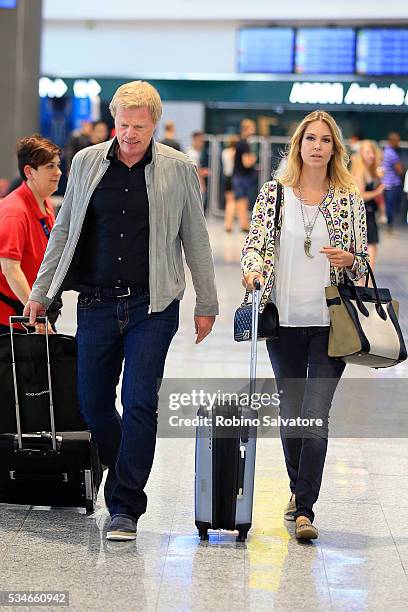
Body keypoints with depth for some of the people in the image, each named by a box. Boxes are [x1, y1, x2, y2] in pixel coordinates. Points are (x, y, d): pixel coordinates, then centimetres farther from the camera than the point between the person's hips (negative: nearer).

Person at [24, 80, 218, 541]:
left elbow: (195, 239, 7)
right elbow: (63, 231, 13)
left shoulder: (178, 169, 0)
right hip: (96, 304, 3)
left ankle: (126, 507, -2)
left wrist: (206, 304, 8)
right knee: (93, 404, 8)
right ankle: (122, 476, 33)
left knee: (139, 403, -9)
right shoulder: (86, 163, 5)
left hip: (152, 307, -3)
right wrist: (40, 292, 11)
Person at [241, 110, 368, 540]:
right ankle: (299, 491, 33)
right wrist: (253, 267, -18)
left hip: (330, 324, -1)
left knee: (316, 415, -10)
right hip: (284, 321, 2)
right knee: (291, 409, 12)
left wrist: (348, 259, -14)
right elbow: (254, 244, 4)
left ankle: (304, 510, -9)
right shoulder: (273, 194, 5)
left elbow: (362, 263, 8)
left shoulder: (349, 200, 4)